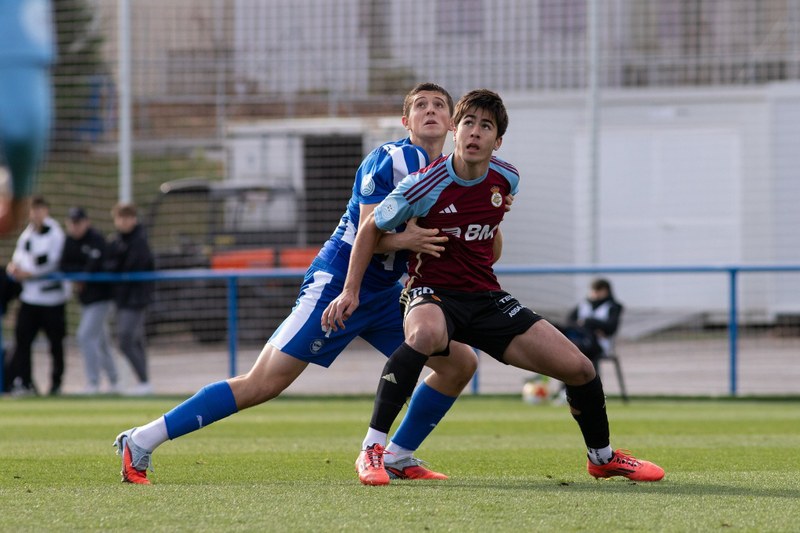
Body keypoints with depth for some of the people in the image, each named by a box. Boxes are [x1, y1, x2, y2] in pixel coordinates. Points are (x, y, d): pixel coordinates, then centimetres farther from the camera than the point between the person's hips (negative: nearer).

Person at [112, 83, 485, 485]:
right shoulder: (389, 160, -15)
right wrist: (402, 240, -39)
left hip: (384, 294, 8)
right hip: (336, 285, -8)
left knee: (460, 363, 1)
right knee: (264, 383, -14)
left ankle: (400, 458, 14)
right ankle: (141, 442, -10)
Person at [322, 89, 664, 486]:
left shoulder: (506, 180, -2)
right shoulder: (426, 185, -17)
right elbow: (372, 228, -3)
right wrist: (350, 291, -4)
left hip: (487, 297, 5)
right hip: (433, 293, -5)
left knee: (579, 368, -2)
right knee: (426, 333, -44)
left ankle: (602, 457, 27)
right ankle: (371, 450, -36)